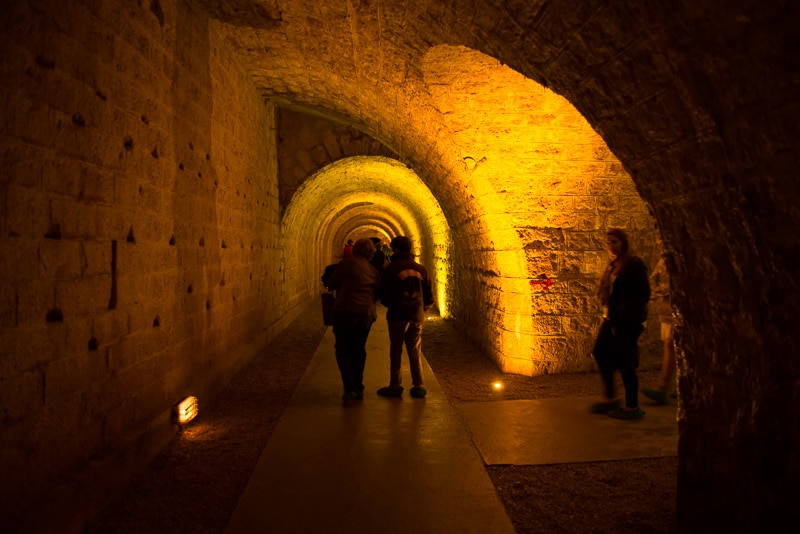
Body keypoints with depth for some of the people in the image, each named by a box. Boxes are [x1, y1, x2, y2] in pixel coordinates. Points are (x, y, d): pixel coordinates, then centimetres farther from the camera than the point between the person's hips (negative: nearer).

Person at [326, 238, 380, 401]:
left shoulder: (345, 264, 0)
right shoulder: (373, 271, 13)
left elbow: (331, 285, 7)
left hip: (346, 311, -4)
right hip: (367, 314, 5)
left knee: (343, 350, 4)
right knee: (358, 350, 17)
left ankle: (350, 388, -8)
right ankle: (358, 388, 20)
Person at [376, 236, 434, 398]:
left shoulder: (391, 268, -6)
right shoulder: (420, 269, 8)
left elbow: (384, 294, -6)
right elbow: (429, 296, 9)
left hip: (398, 314, -4)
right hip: (417, 315, 4)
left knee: (396, 350, 7)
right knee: (415, 351, 11)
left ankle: (395, 385, 10)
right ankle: (418, 386, 8)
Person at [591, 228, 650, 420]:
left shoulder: (634, 264, -12)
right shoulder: (613, 265, 13)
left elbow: (644, 294, -17)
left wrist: (621, 311, -21)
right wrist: (609, 312, 1)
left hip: (629, 321, -9)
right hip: (612, 319, 9)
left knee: (624, 362, -3)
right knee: (600, 353, 10)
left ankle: (632, 407, 11)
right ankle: (610, 399, 23)